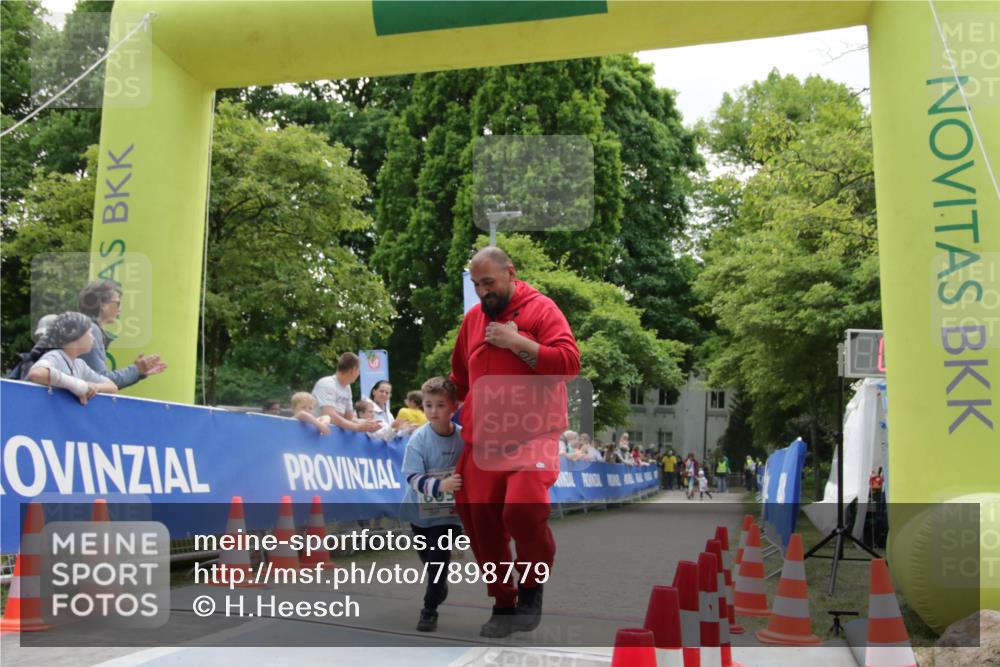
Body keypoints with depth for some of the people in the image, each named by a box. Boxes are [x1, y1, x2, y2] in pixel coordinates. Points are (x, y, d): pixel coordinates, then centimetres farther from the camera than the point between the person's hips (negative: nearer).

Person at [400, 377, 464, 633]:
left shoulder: (464, 436, -14)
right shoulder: (418, 439, -19)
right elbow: (414, 478, -25)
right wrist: (440, 485, -40)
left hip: (449, 512, -1)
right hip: (421, 510, 1)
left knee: (438, 559, -8)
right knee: (428, 558, 19)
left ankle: (430, 610, 9)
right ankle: (439, 587, 50)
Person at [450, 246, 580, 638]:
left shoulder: (542, 309, -3)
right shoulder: (473, 317, 14)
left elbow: (570, 362, -15)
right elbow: (459, 376, 26)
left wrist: (516, 342, -15)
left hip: (532, 437, -6)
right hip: (482, 441, 6)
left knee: (522, 509, -25)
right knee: (481, 520, 5)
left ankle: (531, 587, 2)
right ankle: (503, 603, 24)